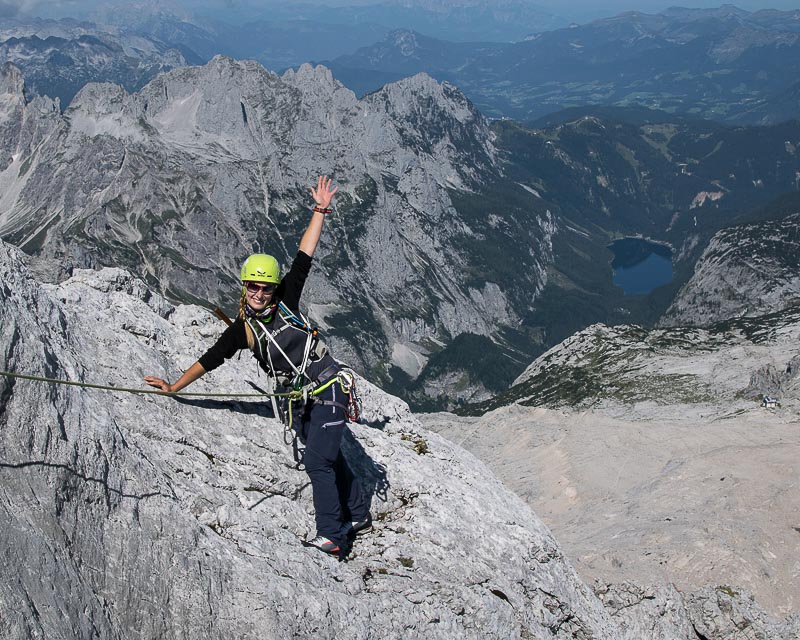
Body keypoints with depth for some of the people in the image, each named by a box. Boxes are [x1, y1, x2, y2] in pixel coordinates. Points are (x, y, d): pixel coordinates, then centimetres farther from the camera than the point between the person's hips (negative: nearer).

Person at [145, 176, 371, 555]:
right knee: (328, 457, 14)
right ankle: (357, 517, 31)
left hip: (328, 390, -4)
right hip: (300, 400, 5)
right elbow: (211, 359, 7)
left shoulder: (285, 302, -6)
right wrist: (174, 387, 9)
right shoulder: (242, 328, 2)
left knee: (317, 461, -9)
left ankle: (331, 535, -1)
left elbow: (303, 259, -7)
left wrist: (320, 212, -9)